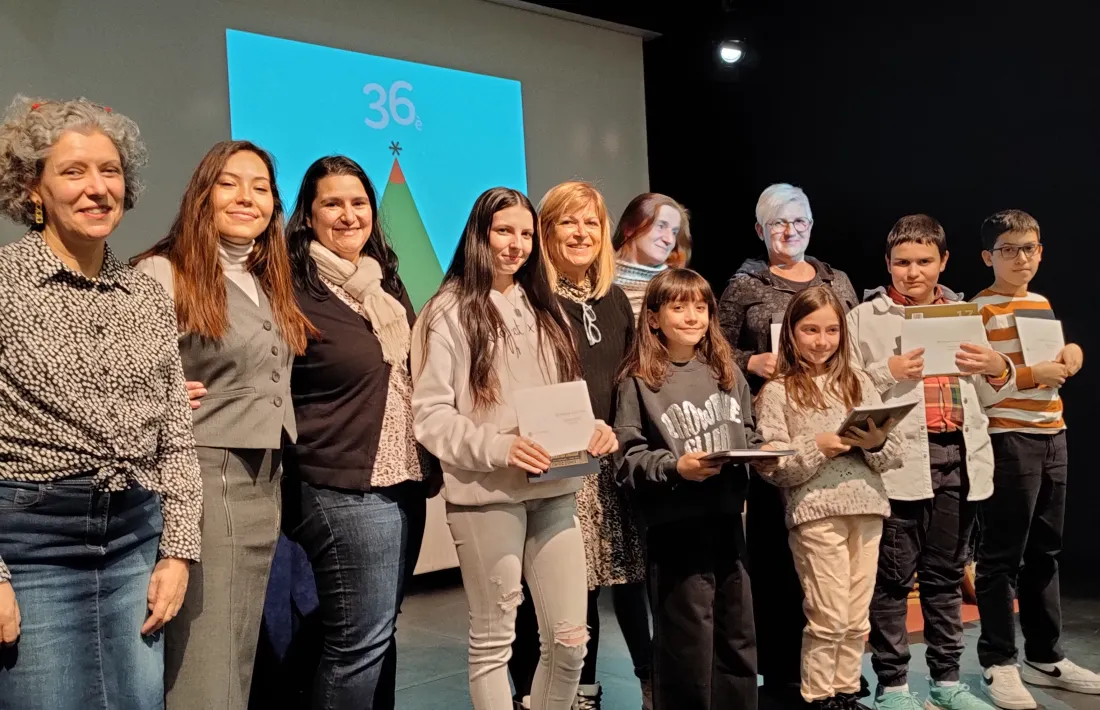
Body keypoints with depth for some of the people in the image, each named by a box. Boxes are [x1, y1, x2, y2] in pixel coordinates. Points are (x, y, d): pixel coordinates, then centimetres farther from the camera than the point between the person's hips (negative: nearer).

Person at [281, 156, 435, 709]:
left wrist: (427, 462, 18)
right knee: (361, 638, -3)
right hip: (343, 489, -7)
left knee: (379, 630, 13)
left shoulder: (387, 281, 14)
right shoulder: (294, 290, -9)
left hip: (405, 480, 7)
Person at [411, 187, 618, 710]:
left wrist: (593, 427, -2)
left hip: (554, 490, 6)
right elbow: (429, 415, -10)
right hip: (486, 494, -5)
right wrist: (499, 447, -23)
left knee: (570, 639, 7)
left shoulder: (543, 309, 17)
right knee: (493, 640, 7)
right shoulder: (450, 311, -4)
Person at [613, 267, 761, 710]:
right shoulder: (639, 381, -6)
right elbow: (628, 459, -9)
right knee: (686, 649, 4)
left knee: (738, 641, 15)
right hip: (674, 529, -5)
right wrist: (675, 467, -23)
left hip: (727, 521, 5)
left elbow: (748, 438, 17)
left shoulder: (727, 374, 10)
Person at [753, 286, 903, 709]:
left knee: (857, 618, 12)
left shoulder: (859, 382, 11)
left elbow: (895, 454, 9)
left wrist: (877, 443, -12)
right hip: (815, 512, -4)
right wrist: (817, 447, -17)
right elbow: (771, 467, -7)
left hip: (866, 507, 4)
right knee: (829, 619, 0)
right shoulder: (777, 392, 0)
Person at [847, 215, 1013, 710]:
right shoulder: (865, 318, 0)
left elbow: (985, 397, 18)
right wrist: (888, 373, -18)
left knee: (946, 574, 13)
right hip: (899, 459, -4)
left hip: (960, 457, 4)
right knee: (894, 576, -1)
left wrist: (998, 368, -3)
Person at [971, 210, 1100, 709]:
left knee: (1044, 553, 14)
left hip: (1052, 438, 8)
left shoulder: (1043, 304, 15)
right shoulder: (980, 309, -8)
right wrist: (1034, 375, -20)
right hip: (1007, 441, -8)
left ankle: (1044, 657, 25)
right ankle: (998, 663, 6)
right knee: (1002, 556, -2)